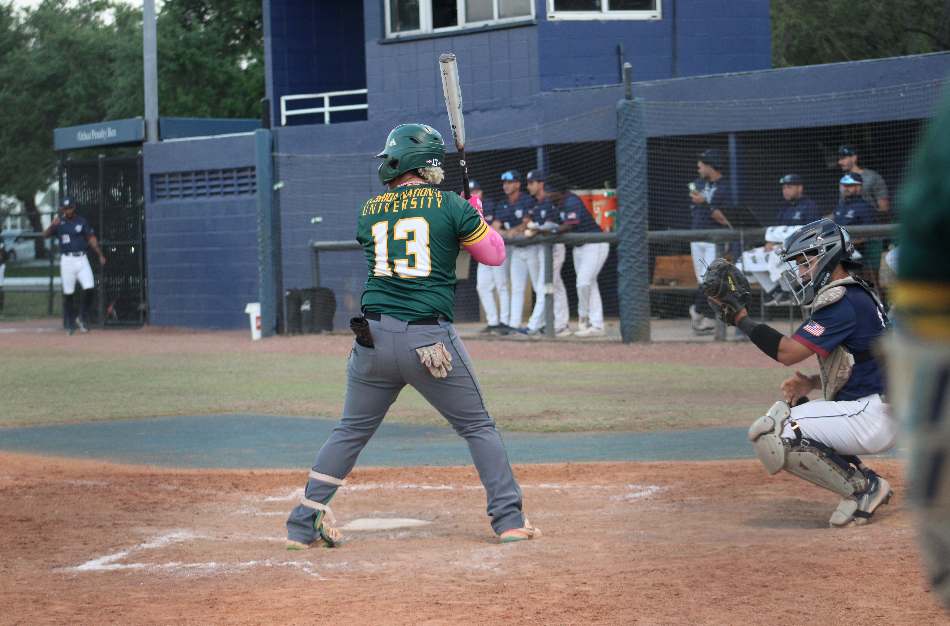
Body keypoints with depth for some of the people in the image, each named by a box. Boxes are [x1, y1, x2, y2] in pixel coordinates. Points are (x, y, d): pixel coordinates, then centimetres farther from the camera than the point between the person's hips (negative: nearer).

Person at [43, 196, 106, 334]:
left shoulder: (82, 222, 9)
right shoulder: (59, 224, 4)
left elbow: (91, 239, 9)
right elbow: (46, 235, -8)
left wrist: (100, 255, -1)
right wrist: (52, 226, -28)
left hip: (82, 259, 1)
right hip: (67, 261, -1)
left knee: (89, 288, -14)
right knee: (68, 294, 0)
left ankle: (82, 317, 4)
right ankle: (70, 323, 12)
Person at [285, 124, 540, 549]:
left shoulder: (370, 212, 8)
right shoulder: (451, 206, -1)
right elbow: (495, 254, 8)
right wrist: (476, 214, 26)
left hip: (374, 337, 3)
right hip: (431, 340, -3)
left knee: (351, 432, 15)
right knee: (478, 427, 12)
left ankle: (303, 525, 12)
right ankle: (508, 519, 7)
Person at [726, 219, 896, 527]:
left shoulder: (843, 303, -16)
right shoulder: (853, 295, 17)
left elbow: (787, 352, -21)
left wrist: (741, 319, -11)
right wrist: (811, 383, 6)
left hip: (871, 416, -11)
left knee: (768, 433, -17)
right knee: (780, 413, 23)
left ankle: (864, 489, -11)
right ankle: (864, 480, 10)